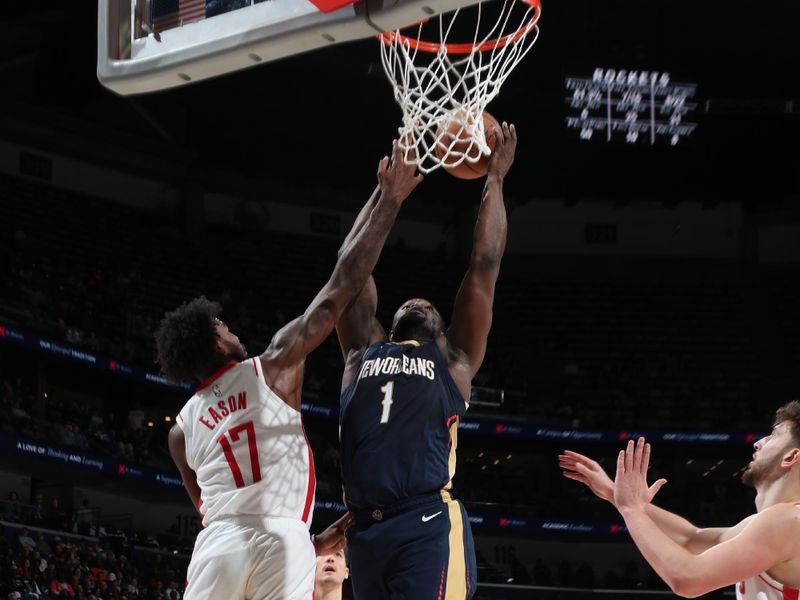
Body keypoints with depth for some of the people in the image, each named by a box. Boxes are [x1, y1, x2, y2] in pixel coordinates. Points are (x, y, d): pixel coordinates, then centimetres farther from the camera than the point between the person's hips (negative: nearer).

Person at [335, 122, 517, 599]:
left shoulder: (454, 360, 18)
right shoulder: (362, 353, 25)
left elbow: (484, 265, 17)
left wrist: (495, 179, 22)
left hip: (429, 526, -4)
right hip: (366, 529, 4)